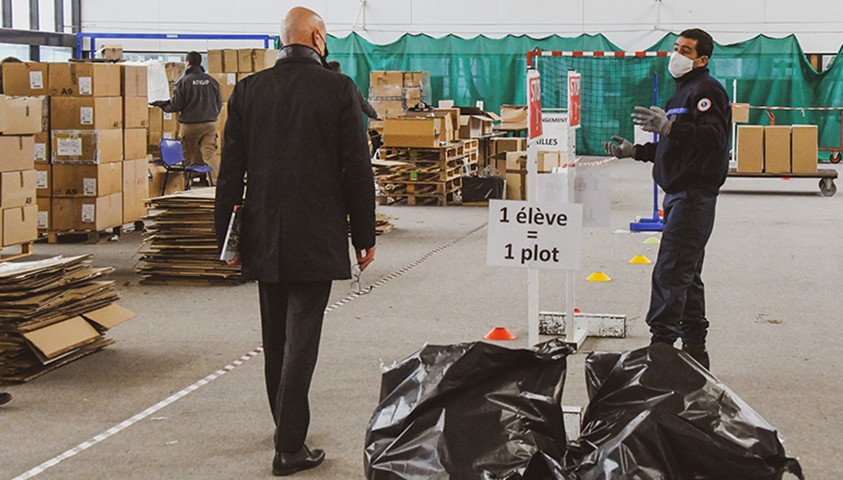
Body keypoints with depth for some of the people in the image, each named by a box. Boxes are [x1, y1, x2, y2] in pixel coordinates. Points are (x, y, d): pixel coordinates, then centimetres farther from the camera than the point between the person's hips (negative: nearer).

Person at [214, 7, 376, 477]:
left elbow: (231, 169, 3)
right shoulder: (338, 89, -7)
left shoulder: (248, 90, 2)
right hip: (317, 239, -4)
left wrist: (227, 234, 10)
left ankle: (287, 425, 32)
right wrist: (365, 235, 1)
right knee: (301, 339, -1)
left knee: (275, 337, 17)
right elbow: (357, 168, -7)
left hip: (264, 239, 4)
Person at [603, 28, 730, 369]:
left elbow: (712, 137, -26)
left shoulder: (705, 90, -10)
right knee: (687, 275, 13)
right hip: (681, 194, 11)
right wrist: (635, 151, 22)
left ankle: (661, 344, -12)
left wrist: (669, 127, -37)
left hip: (694, 196, -11)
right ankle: (694, 350, 19)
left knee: (670, 273, -14)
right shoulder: (684, 91, 22)